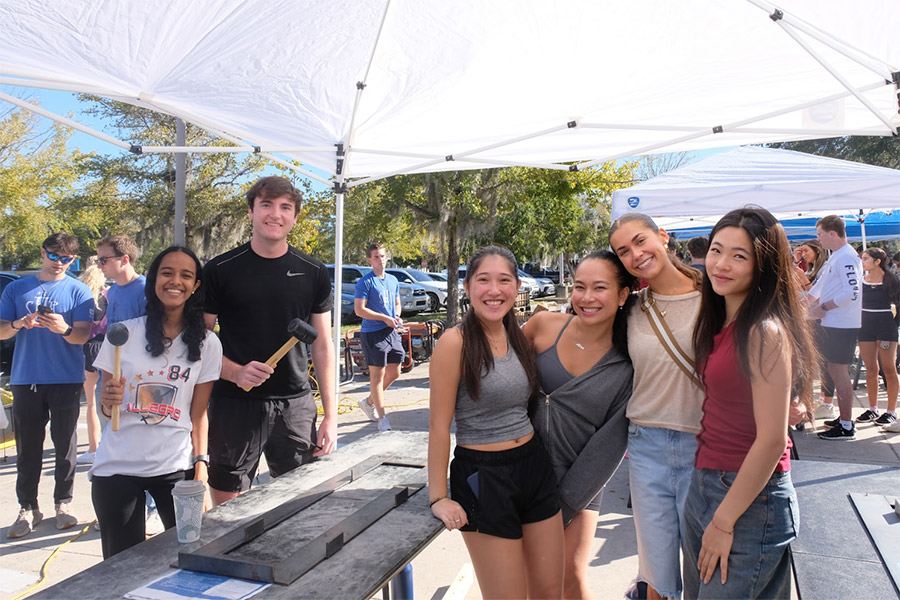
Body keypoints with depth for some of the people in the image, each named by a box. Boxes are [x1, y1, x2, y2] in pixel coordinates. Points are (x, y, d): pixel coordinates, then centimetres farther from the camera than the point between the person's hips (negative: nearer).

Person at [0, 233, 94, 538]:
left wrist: (63, 329, -28)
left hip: (66, 380, -2)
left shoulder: (78, 291, 1)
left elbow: (83, 335, -6)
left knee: (65, 444, 5)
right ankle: (28, 507, 16)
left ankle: (63, 503, 17)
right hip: (25, 379, 2)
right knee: (28, 447, 7)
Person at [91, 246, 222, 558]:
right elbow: (106, 408, 8)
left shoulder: (207, 344, 0)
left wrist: (200, 465, -6)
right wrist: (108, 401, -14)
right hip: (117, 467, 1)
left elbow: (198, 415, 3)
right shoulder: (124, 333, 0)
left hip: (175, 468, 0)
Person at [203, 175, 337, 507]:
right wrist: (236, 372, -18)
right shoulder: (220, 270, -1)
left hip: (296, 405, 2)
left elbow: (323, 347, 6)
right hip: (234, 406, -1)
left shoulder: (313, 273, 4)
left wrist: (331, 415, 1)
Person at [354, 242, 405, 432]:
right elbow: (359, 310, -14)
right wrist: (385, 318, -17)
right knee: (377, 374, -1)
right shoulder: (365, 282, -9)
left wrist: (397, 317, 1)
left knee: (394, 372, 12)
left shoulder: (393, 280, 13)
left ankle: (369, 402, 31)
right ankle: (382, 418, 7)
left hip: (392, 332, 7)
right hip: (373, 333, -7)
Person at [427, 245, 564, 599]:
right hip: (481, 477, -6)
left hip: (534, 467, 7)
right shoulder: (455, 342, -16)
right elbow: (439, 425, -14)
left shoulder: (520, 337, 5)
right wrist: (438, 498, -12)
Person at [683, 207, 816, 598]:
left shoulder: (766, 332, -19)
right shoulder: (718, 324, 6)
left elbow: (772, 439, -20)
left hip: (749, 499, -8)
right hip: (703, 485, 8)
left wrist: (723, 521, -15)